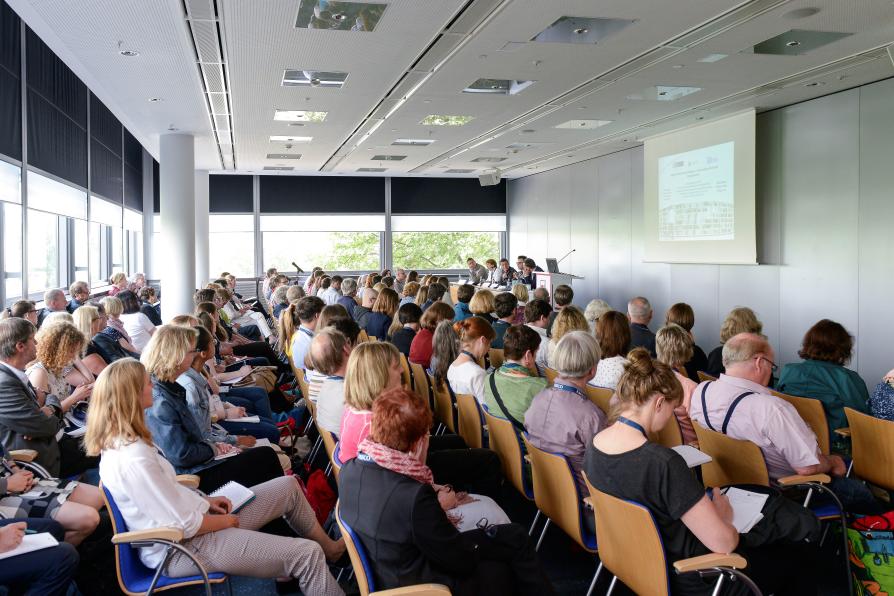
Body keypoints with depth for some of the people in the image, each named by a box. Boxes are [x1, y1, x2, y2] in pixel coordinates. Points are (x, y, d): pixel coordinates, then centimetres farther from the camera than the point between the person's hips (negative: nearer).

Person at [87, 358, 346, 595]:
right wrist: (227, 521, -8)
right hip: (183, 547, -10)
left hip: (187, 517, 10)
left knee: (288, 486, 15)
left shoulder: (121, 440, 2)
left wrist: (204, 500, 5)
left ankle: (327, 548, 34)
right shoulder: (133, 459, -29)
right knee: (307, 555, -15)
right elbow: (186, 526, -25)